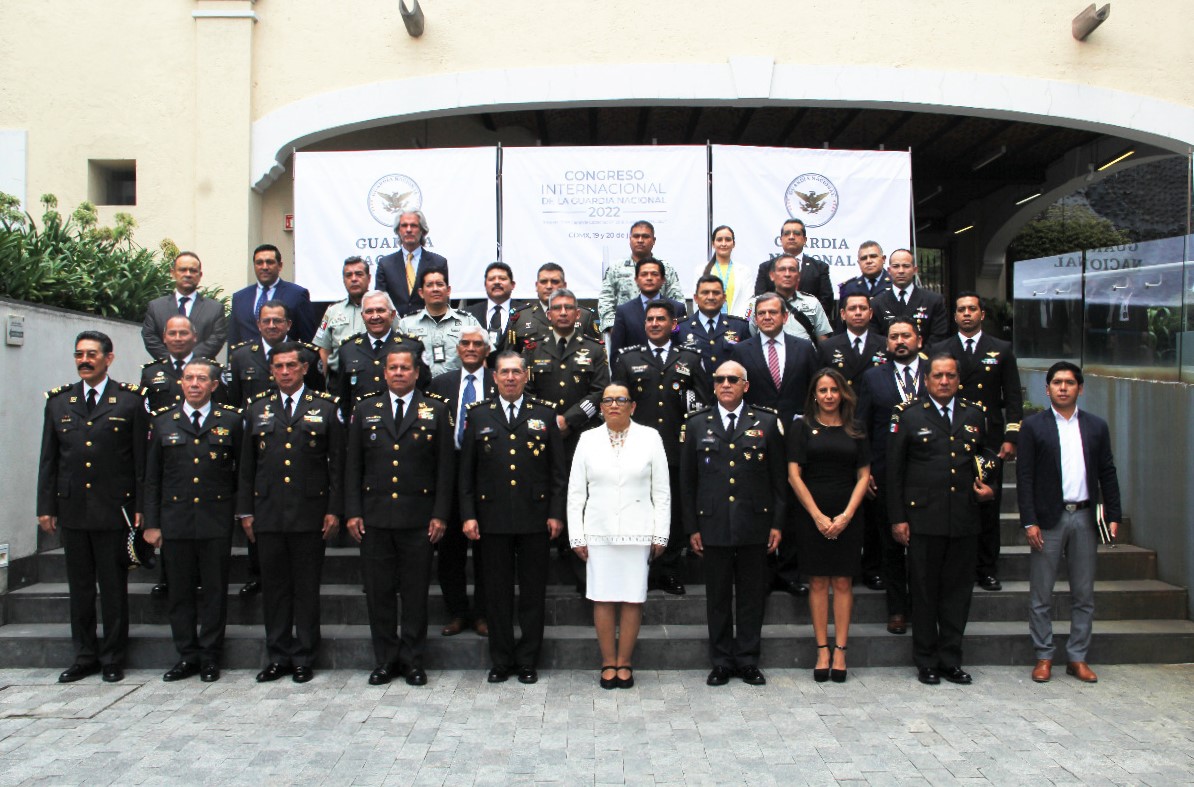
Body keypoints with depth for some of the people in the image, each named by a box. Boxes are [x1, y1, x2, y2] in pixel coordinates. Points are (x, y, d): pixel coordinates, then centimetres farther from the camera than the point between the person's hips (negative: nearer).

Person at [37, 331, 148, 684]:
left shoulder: (130, 400, -1)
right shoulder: (59, 401, 9)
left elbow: (141, 457, -2)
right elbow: (48, 459, 11)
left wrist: (140, 507, -6)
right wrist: (46, 507, 6)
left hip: (113, 509, -3)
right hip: (71, 509, 4)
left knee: (113, 588, 5)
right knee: (79, 587, 12)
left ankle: (113, 658, 16)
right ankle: (85, 656, 24)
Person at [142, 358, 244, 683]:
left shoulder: (231, 421, 3)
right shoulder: (163, 422, 7)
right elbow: (152, 478, 8)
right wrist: (151, 522, 4)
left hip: (217, 520, -1)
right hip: (175, 520, 2)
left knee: (215, 591, 4)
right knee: (180, 592, 8)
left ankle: (210, 656, 15)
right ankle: (187, 655, 20)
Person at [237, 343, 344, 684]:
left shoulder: (325, 407, 3)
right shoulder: (257, 409, 11)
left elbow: (337, 463, 1)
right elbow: (246, 466, 12)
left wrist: (334, 510, -4)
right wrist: (245, 511, 7)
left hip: (309, 514, -2)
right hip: (267, 513, 3)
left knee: (307, 588, 5)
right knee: (273, 588, 9)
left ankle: (304, 658, 15)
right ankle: (278, 656, 21)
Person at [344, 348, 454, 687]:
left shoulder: (436, 411, 3)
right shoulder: (365, 410, 9)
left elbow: (446, 467, 1)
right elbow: (353, 466, 8)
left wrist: (440, 515, -4)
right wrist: (352, 512, 1)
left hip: (418, 519, -2)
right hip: (374, 518, 2)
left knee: (416, 592, 5)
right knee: (379, 592, 7)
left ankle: (412, 659, 17)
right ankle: (386, 659, 20)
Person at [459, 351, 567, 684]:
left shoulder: (545, 414, 6)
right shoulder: (478, 414, 7)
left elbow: (559, 469, 5)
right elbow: (466, 470, 5)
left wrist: (556, 513, -2)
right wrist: (468, 515, -2)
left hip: (535, 517, 0)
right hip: (492, 518, 1)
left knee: (533, 591, 6)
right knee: (497, 591, 7)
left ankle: (528, 660, 19)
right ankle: (500, 660, 20)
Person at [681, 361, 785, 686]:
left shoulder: (767, 423, 5)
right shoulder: (696, 425, 6)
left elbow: (778, 478, 5)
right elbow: (687, 481, 6)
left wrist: (777, 523, 0)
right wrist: (691, 527, 2)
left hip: (754, 525, 0)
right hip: (713, 525, 0)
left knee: (752, 596, 7)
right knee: (717, 597, 7)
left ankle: (748, 661, 20)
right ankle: (721, 663, 18)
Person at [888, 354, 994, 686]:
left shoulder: (975, 416, 12)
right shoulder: (908, 416, 1)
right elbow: (893, 471, -1)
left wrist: (987, 486, 2)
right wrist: (897, 518, -6)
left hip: (965, 519, 3)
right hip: (923, 518, -3)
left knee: (958, 591, 8)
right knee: (924, 592, 4)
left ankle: (951, 660, 20)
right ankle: (926, 661, 16)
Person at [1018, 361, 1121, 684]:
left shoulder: (1096, 426, 8)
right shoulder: (1033, 426, -1)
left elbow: (1107, 474, 10)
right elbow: (1024, 476, -4)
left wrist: (1113, 516, 2)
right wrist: (1029, 521, -10)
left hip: (1085, 517, 3)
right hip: (1048, 519, -3)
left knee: (1084, 594, 9)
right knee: (1041, 595, 3)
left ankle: (1077, 657, 20)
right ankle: (1044, 657, 14)